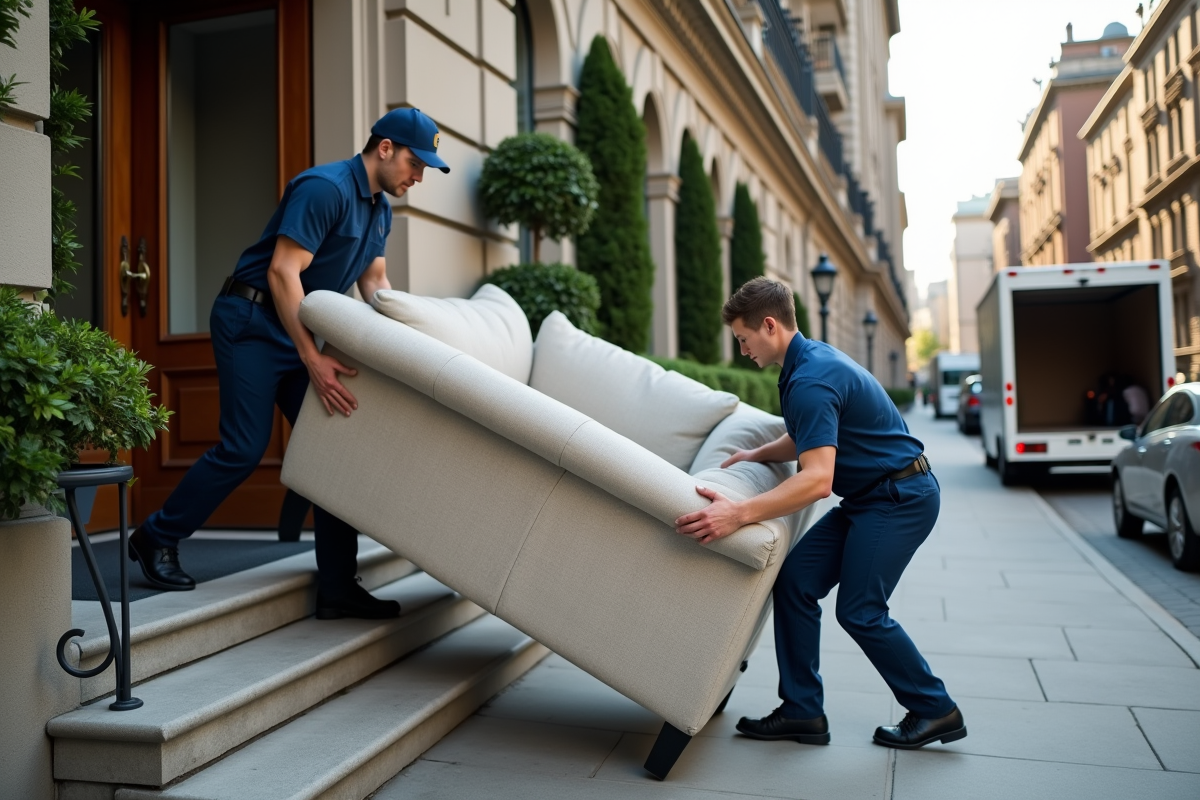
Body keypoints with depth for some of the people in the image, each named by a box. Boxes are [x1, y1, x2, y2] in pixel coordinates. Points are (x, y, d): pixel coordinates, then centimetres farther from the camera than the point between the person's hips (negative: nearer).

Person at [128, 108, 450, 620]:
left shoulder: (380, 210, 11)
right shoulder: (325, 188, -18)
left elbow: (375, 281, 18)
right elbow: (282, 272, -26)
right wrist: (312, 360, -31)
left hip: (302, 330, 9)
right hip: (253, 322, -9)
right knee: (244, 448, -11)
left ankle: (337, 588, 2)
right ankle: (156, 538, 13)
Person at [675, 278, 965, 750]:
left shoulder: (811, 380, -25)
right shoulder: (808, 360, 8)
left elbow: (817, 478, -36)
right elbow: (807, 441, 25)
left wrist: (738, 514, -43)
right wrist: (756, 455, 12)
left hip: (902, 498, -10)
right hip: (867, 498, 10)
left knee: (860, 610, -9)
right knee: (794, 581, 1)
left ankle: (934, 711, 12)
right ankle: (802, 711, 7)